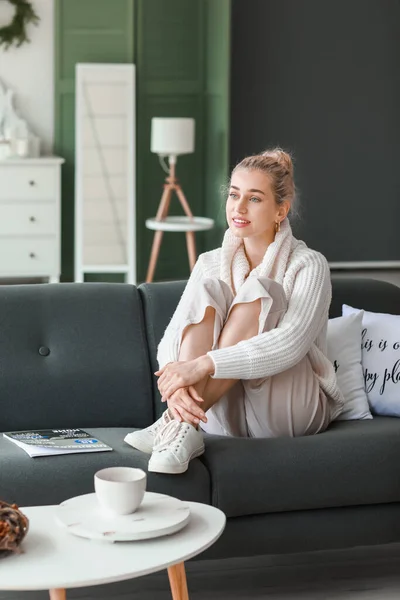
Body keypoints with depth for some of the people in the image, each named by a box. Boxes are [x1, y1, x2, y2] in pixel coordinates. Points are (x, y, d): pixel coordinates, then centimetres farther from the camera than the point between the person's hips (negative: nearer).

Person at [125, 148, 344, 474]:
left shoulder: (309, 265, -8)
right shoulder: (211, 263, 6)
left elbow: (291, 344, -25)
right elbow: (171, 338, -7)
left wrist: (203, 364, -36)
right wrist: (177, 380, -32)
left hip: (295, 410, -3)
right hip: (225, 417, 3)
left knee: (257, 290, -24)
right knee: (209, 289, -18)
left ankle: (181, 423, -35)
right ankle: (186, 432, -35)